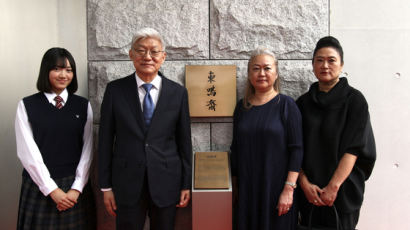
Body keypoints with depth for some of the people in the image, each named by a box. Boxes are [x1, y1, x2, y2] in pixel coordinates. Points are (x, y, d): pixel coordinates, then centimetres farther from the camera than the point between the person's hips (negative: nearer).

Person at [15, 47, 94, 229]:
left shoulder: (83, 105, 4)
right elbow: (27, 152, -6)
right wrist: (52, 189, -10)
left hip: (75, 186, 2)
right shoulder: (27, 105, -2)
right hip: (40, 186, -1)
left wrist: (76, 188, -7)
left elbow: (87, 148, 1)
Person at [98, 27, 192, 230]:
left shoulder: (178, 93, -1)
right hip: (127, 183, 0)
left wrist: (186, 184, 4)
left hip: (166, 183, 1)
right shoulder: (115, 90, -2)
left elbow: (184, 141, 3)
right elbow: (105, 140, 0)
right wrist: (106, 186, 0)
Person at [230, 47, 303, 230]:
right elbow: (235, 149, 11)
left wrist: (288, 189, -15)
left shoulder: (286, 105, -5)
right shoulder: (242, 107, 7)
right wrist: (234, 186, 10)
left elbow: (296, 149, -9)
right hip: (247, 189, 3)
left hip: (276, 188, -3)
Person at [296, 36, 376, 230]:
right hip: (309, 192, 3)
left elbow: (354, 148, -10)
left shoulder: (354, 100, -2)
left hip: (343, 191, -2)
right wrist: (304, 183, -9)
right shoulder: (303, 102, 6)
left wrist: (333, 186, -16)